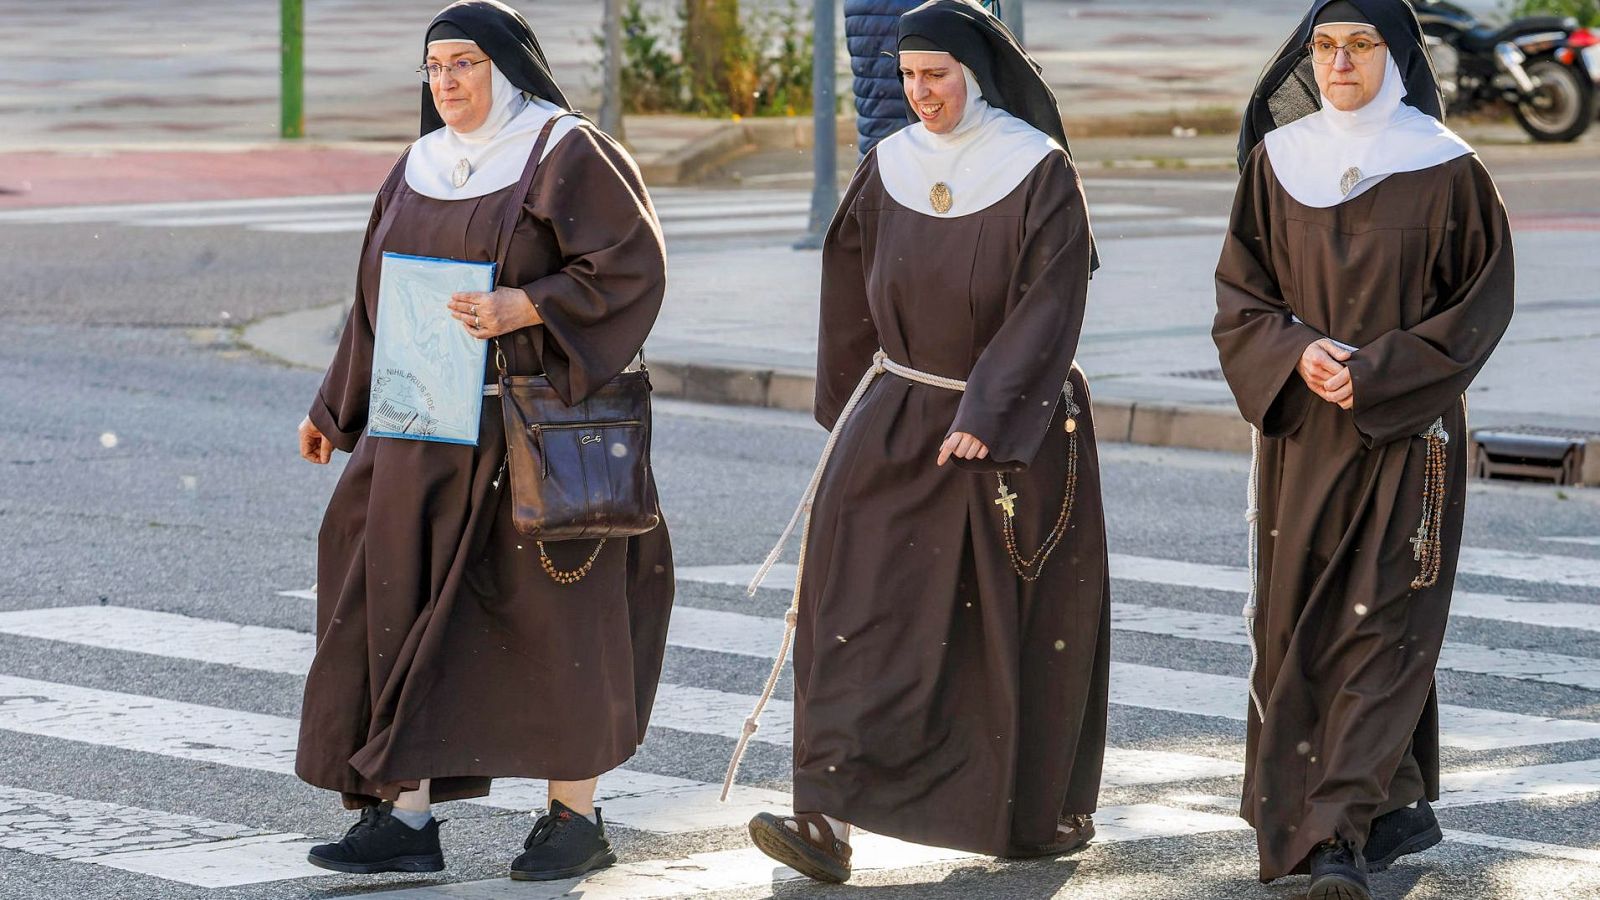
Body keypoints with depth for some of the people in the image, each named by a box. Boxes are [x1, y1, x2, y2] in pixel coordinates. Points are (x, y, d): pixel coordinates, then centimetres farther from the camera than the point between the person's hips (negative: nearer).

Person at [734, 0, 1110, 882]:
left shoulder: (1040, 172, -10)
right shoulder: (887, 168, 3)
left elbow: (1049, 306, -15)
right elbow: (852, 295, 13)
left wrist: (986, 415, -21)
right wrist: (846, 409, 18)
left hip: (1017, 429, -3)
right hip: (898, 420, 3)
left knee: (1023, 617, 6)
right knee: (859, 599, -11)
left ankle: (1044, 808, 25)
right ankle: (830, 815, -18)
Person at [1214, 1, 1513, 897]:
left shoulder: (1447, 171, -5)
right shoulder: (1276, 162, 5)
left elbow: (1482, 303, -5)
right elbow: (1239, 291, 7)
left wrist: (1375, 372, -14)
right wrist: (1296, 353, -13)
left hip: (1408, 433, -4)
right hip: (1301, 430, 4)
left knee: (1382, 620, -9)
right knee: (1297, 619, 4)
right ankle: (1397, 806, 18)